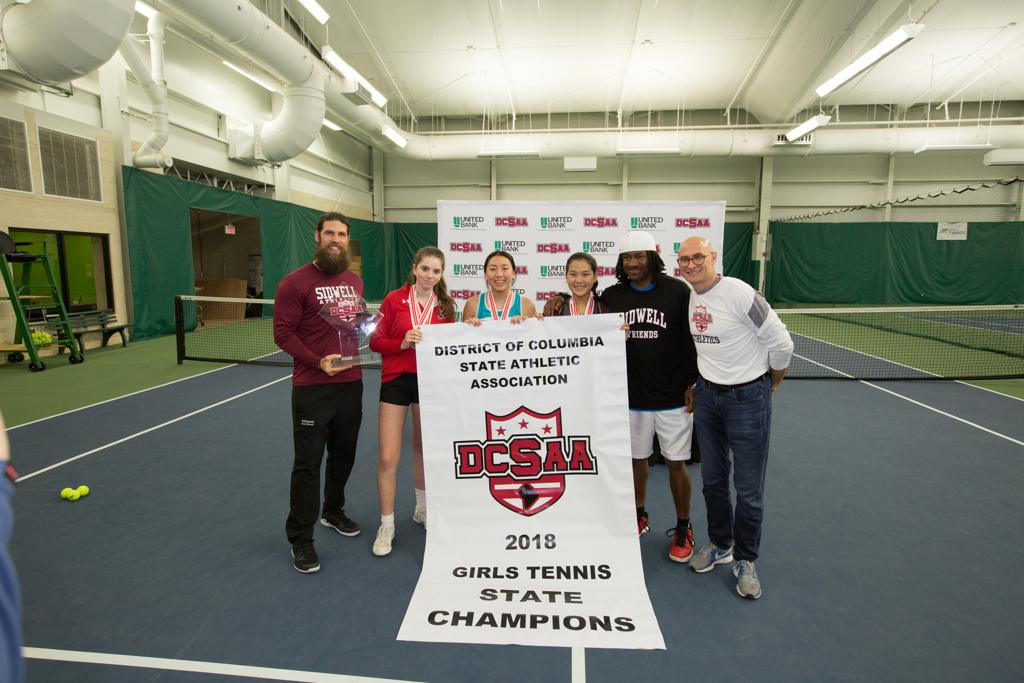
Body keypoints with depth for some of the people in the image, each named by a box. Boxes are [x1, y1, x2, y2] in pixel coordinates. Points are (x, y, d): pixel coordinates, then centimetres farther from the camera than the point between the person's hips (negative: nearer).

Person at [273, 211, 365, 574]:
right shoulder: (295, 282, -10)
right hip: (312, 388, -6)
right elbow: (283, 333, -11)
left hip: (351, 384, 6)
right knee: (308, 464, 2)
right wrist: (318, 361, -21)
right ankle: (300, 540, 18)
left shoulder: (355, 281, 10)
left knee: (343, 455, 19)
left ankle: (333, 512, 42)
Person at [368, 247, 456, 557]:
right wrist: (402, 343, -20)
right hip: (396, 381, -2)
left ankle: (422, 508, 40)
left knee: (423, 450, 17)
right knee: (388, 459, -3)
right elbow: (375, 341, -4)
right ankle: (386, 525, 16)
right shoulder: (394, 299, -6)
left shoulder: (446, 306, 2)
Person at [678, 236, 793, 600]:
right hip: (707, 396, 6)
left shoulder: (739, 293, -19)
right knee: (713, 479, 16)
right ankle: (720, 545, 35)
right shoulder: (688, 299, 2)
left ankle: (745, 560, 24)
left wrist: (770, 386, 1)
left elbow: (781, 344, -13)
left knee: (748, 488, 5)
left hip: (747, 398, -6)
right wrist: (695, 386, 13)